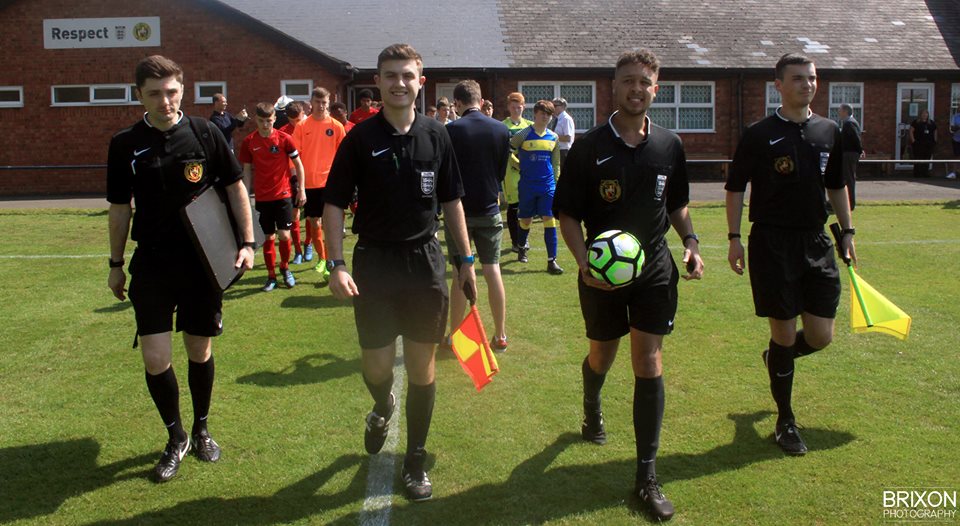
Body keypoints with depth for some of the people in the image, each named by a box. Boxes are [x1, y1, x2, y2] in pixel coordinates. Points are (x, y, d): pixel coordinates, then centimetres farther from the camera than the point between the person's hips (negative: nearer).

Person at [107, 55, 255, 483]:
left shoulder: (205, 134, -4)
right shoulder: (126, 145, -1)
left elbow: (235, 188, 4)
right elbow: (119, 208, 9)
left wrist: (247, 243, -3)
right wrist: (116, 264, 12)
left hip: (204, 259, 0)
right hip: (152, 263, 0)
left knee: (200, 351, 12)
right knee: (155, 359, -4)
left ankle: (201, 430, 34)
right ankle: (175, 438, 20)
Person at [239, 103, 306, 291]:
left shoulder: (284, 138, -5)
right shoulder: (249, 142, 0)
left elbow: (298, 164, 3)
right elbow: (246, 170, 8)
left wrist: (301, 190, 1)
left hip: (283, 194, -1)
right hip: (262, 197, 2)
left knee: (284, 235, -7)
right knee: (269, 237, 6)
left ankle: (285, 268, 19)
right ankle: (271, 276, 18)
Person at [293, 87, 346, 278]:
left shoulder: (336, 126, 0)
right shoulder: (302, 126, 3)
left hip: (329, 181, -2)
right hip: (309, 182, 2)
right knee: (313, 221, 10)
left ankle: (329, 261, 6)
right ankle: (322, 258, 25)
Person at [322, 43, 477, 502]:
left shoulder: (436, 136, 2)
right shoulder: (360, 138, -4)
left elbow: (451, 202, 9)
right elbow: (334, 204, -3)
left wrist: (466, 261, 7)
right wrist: (336, 265, -13)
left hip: (425, 262, 1)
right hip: (374, 262, -1)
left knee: (422, 367, 6)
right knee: (375, 368, 4)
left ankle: (415, 461, 22)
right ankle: (383, 407, 42)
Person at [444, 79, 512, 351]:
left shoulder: (452, 130, -12)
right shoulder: (501, 130, 0)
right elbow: (502, 171, 8)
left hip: (459, 209, -3)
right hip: (490, 209, 3)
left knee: (460, 274, 4)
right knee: (492, 270, 9)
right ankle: (500, 336, 13)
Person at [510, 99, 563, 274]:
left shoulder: (553, 137, 6)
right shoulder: (523, 135, -6)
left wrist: (555, 182, 13)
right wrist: (519, 164, 6)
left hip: (547, 186, 2)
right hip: (527, 186, -2)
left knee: (549, 220, -7)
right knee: (525, 220, 11)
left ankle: (552, 260, -5)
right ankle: (522, 248, 39)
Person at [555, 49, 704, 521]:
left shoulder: (669, 146, 2)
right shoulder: (589, 147, -8)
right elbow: (568, 214, -6)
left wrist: (690, 242, -3)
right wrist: (584, 262, -21)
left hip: (654, 269, 1)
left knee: (649, 365, -3)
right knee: (602, 354, 17)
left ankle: (647, 477, 4)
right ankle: (591, 410, 53)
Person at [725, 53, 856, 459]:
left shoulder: (829, 132, 10)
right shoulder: (759, 135, -4)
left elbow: (837, 186, 20)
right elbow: (735, 188, -1)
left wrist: (847, 231, 15)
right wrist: (734, 238, -7)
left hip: (816, 241, 5)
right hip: (772, 243, -4)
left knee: (821, 336, 3)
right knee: (784, 332, 1)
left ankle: (777, 357, 37)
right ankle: (785, 421, 16)